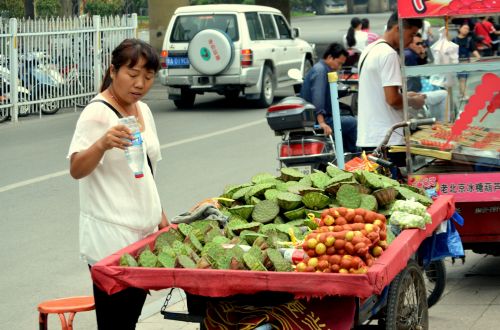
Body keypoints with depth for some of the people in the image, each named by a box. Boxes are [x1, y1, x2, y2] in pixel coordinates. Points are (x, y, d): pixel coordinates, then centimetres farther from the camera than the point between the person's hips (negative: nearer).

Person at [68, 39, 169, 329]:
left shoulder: (143, 110, 12)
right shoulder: (97, 114, -14)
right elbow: (76, 170, -26)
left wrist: (159, 215, 20)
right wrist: (102, 144, -45)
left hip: (143, 233, 8)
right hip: (111, 239, -8)